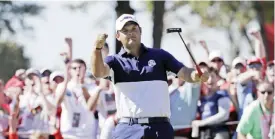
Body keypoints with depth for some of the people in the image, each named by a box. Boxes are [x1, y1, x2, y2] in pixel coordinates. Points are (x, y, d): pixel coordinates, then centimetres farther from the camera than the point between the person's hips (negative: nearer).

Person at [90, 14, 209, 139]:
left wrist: (196, 75, -21)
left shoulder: (159, 55, 12)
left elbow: (184, 73, 3)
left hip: (160, 128, 1)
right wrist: (97, 48, -32)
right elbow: (98, 72, -12)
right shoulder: (115, 61, 8)